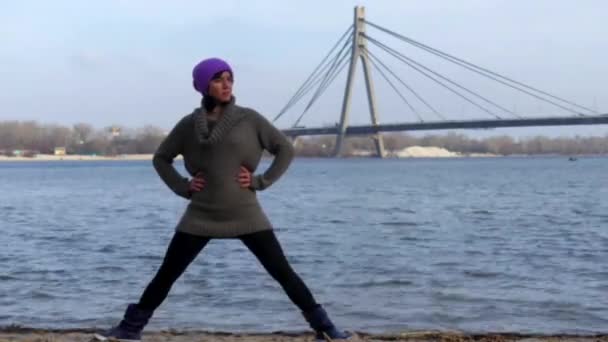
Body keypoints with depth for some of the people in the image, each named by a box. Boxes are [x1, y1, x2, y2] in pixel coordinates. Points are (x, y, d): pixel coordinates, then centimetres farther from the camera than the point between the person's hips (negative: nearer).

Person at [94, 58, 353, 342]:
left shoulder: (249, 119, -2)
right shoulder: (189, 124, 2)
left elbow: (285, 149, 4)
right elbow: (161, 158, 14)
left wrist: (261, 180, -6)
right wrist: (182, 186, 1)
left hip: (245, 215, -1)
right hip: (201, 216, 1)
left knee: (283, 272, -2)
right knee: (166, 274, 5)